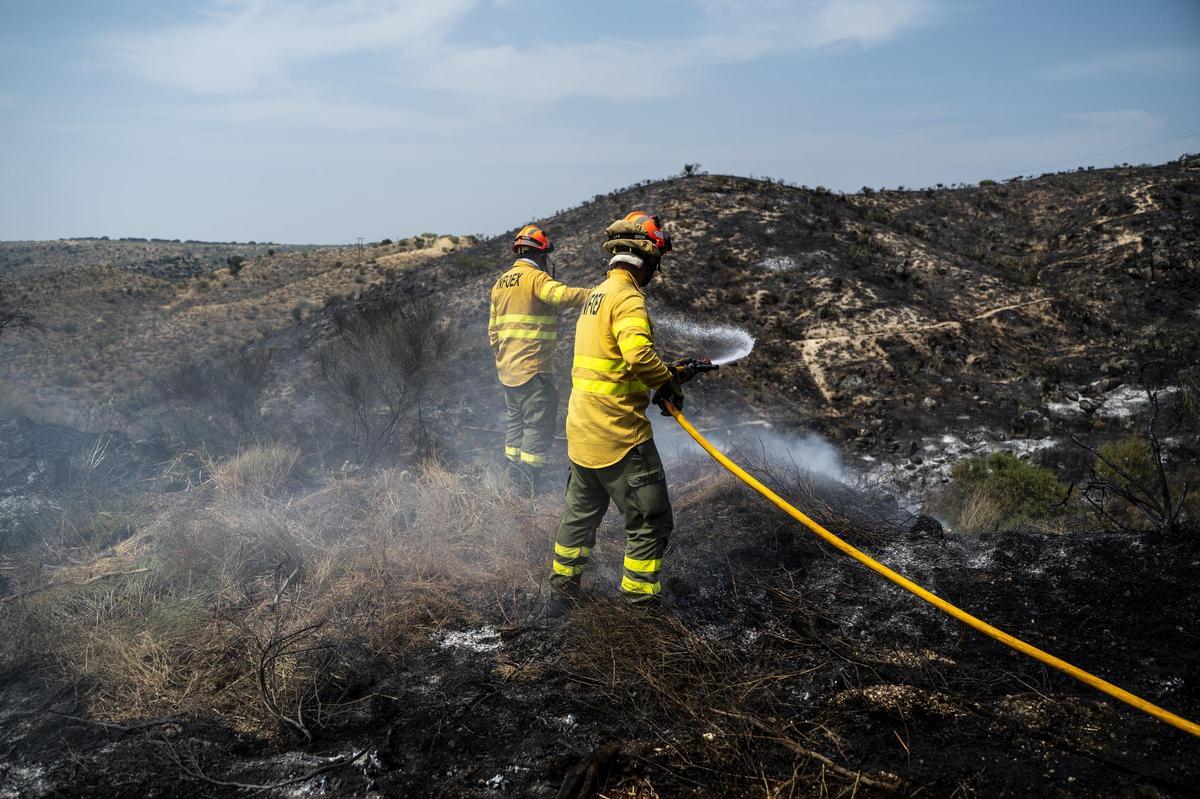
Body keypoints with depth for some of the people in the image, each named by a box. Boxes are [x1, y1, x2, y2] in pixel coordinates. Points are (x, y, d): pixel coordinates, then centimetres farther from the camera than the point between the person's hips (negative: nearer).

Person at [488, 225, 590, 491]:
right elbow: (563, 295, -31)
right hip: (533, 369, -9)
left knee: (515, 418, 18)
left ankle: (514, 474, 25)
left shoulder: (501, 282, 15)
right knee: (539, 424, -3)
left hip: (506, 368, 9)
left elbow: (493, 330, 18)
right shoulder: (535, 278, -11)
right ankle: (529, 482, -3)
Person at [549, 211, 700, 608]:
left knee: (580, 513, 22)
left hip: (582, 429, 10)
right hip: (618, 434, -10)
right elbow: (639, 355, -31)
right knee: (651, 523, 2)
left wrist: (667, 371, 12)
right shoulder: (628, 297, -15)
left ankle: (561, 591, 34)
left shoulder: (596, 295, 15)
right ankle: (640, 603, 8)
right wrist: (670, 382, -13)